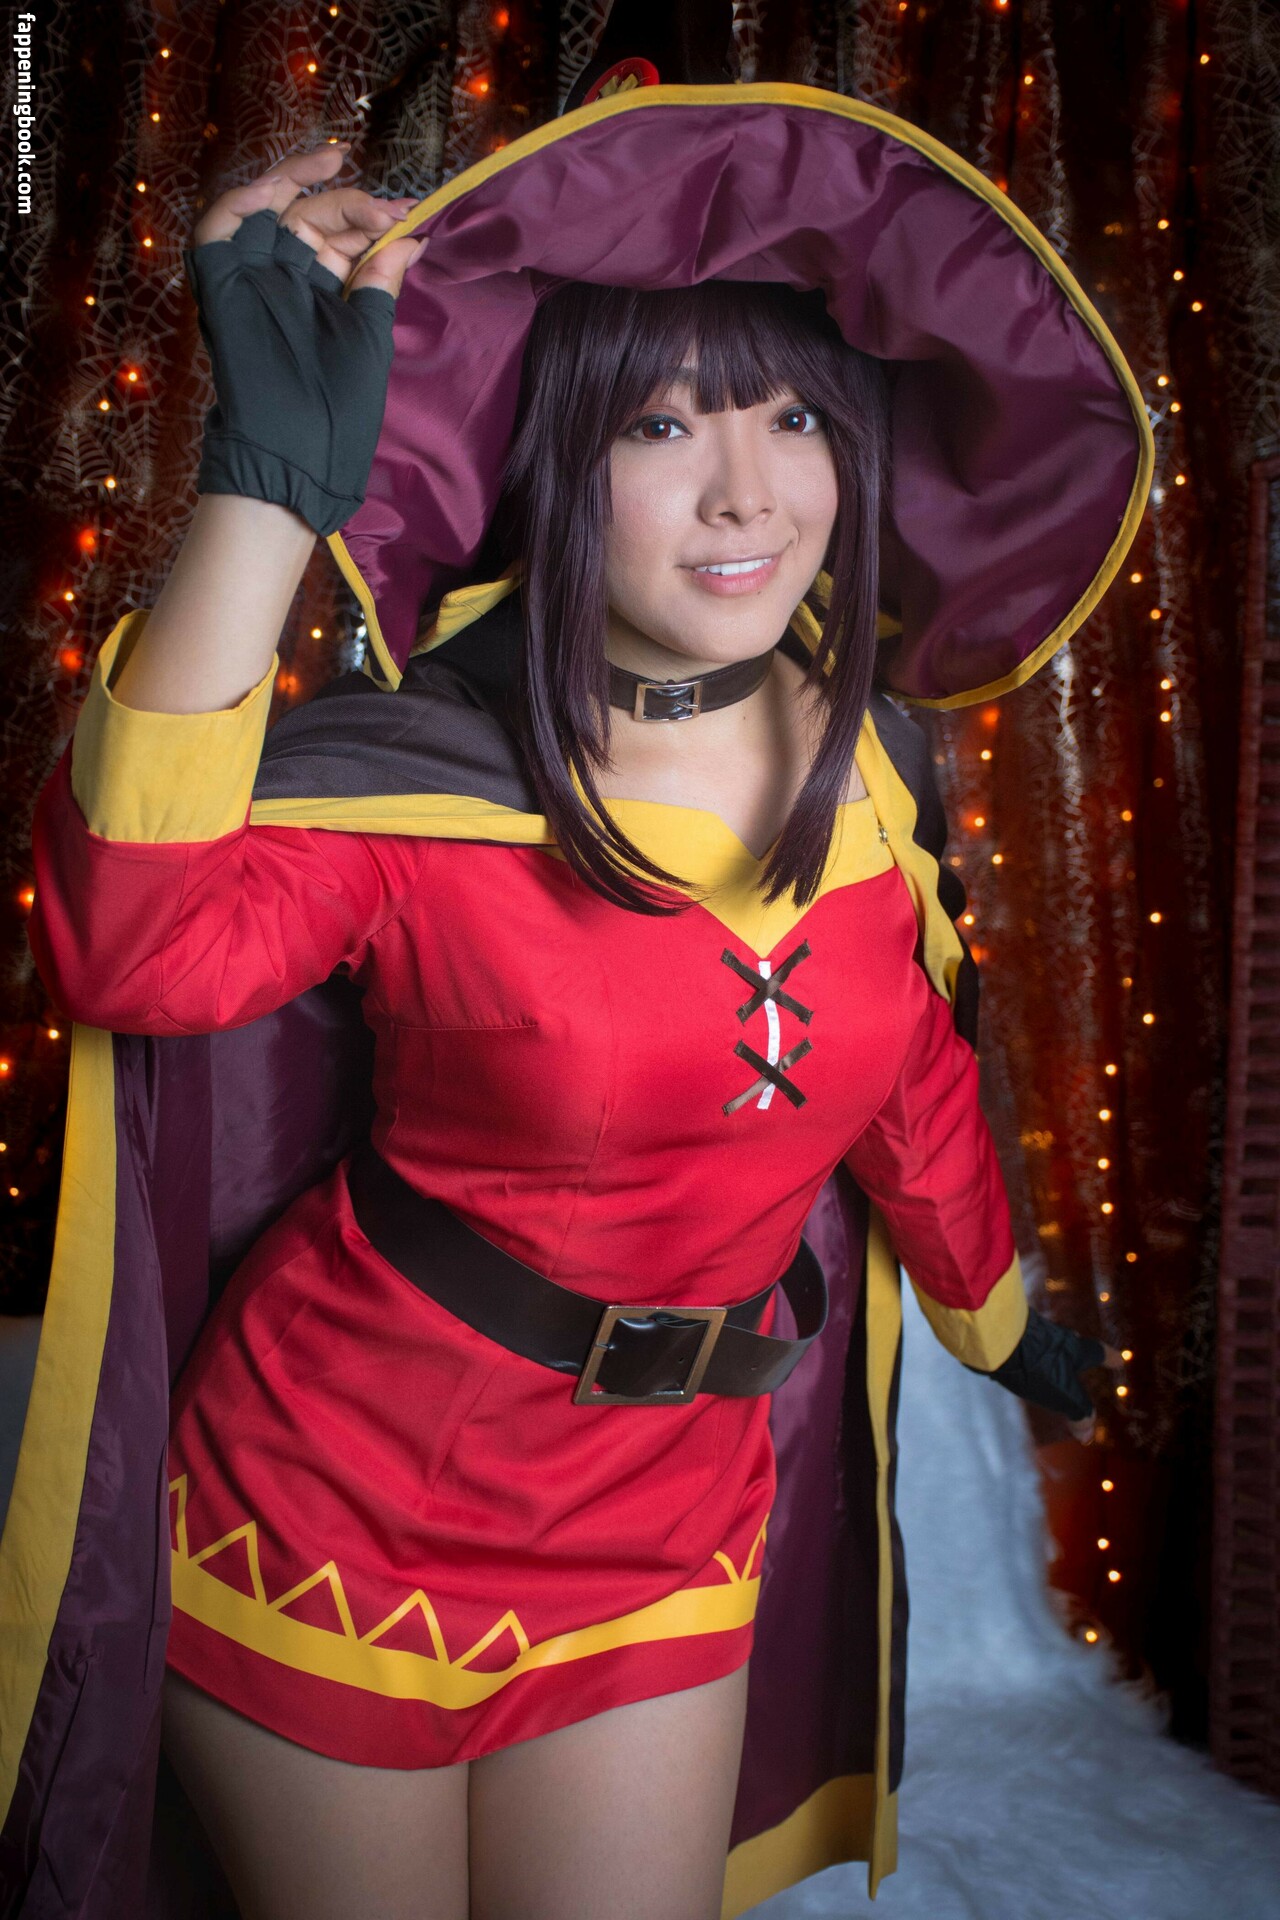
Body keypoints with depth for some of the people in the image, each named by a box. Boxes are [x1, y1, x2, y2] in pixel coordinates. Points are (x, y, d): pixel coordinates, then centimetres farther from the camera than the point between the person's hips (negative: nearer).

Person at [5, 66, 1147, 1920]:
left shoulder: (859, 753, -5)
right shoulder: (418, 768, -21)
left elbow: (912, 1078, 10)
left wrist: (1000, 1322, 24)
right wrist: (274, 485, -45)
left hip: (664, 1519, 4)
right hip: (340, 1490, -3)